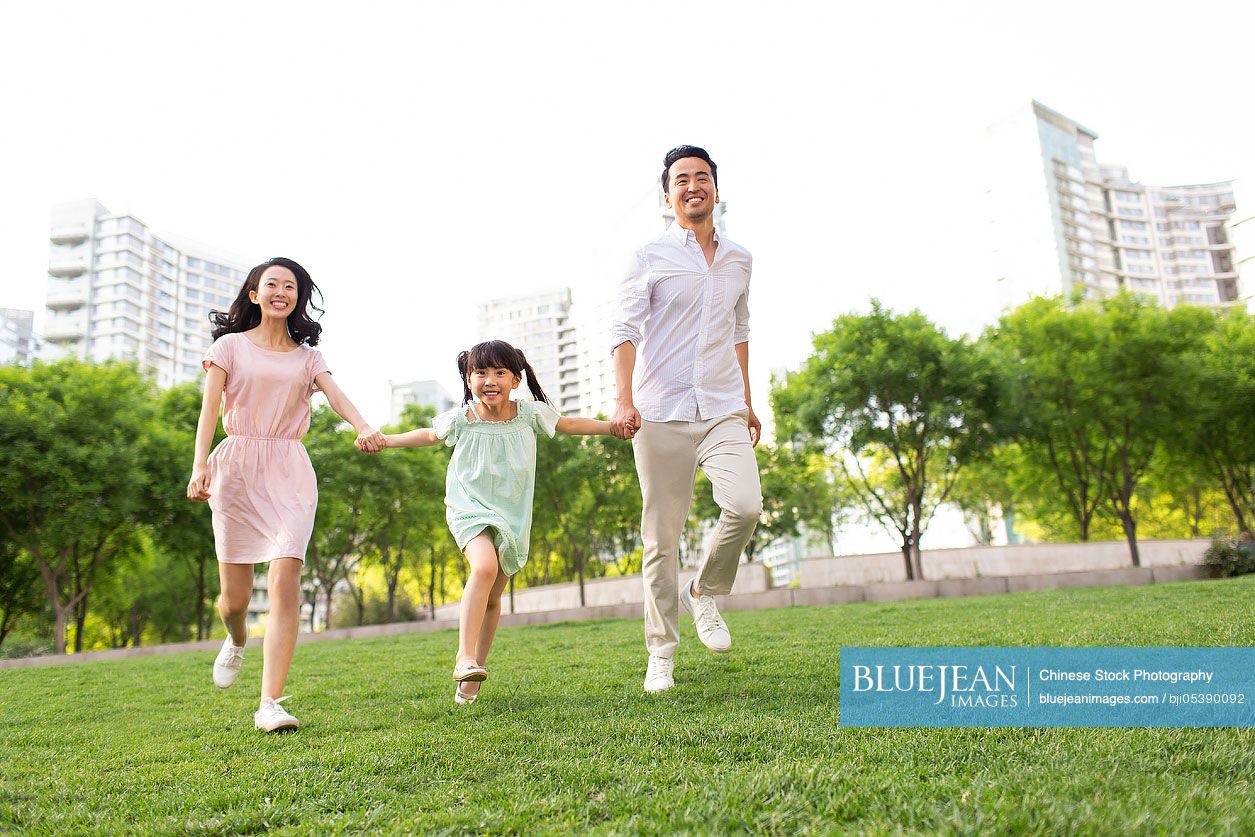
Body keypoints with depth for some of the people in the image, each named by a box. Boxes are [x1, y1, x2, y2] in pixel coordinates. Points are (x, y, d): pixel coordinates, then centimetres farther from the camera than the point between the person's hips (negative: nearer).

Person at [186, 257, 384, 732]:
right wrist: (199, 467, -17)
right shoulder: (230, 345, 9)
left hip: (289, 471, 1)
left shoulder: (307, 355, 14)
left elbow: (336, 395, -5)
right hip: (237, 468, 0)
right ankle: (237, 641, 42)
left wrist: (363, 429, -27)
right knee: (235, 596, 4)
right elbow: (209, 409, -2)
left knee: (285, 581, -16)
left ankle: (270, 704, -13)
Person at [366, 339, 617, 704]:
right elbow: (429, 435, 11)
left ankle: (473, 677, 24)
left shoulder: (529, 413, -8)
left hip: (513, 515, 3)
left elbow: (569, 424, 7)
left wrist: (613, 426, 1)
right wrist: (383, 440, 8)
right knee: (485, 567, -31)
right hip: (470, 509, -2)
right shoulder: (461, 419, -10)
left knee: (493, 596, 9)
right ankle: (465, 656, -24)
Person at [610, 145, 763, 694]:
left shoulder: (739, 261, 16)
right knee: (662, 535, 0)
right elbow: (625, 329, -6)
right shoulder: (649, 258, 3)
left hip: (724, 410, 3)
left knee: (745, 505, -20)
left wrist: (746, 402, 25)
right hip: (660, 412, -3)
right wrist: (623, 398, -20)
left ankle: (705, 594, 10)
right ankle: (661, 654, 14)